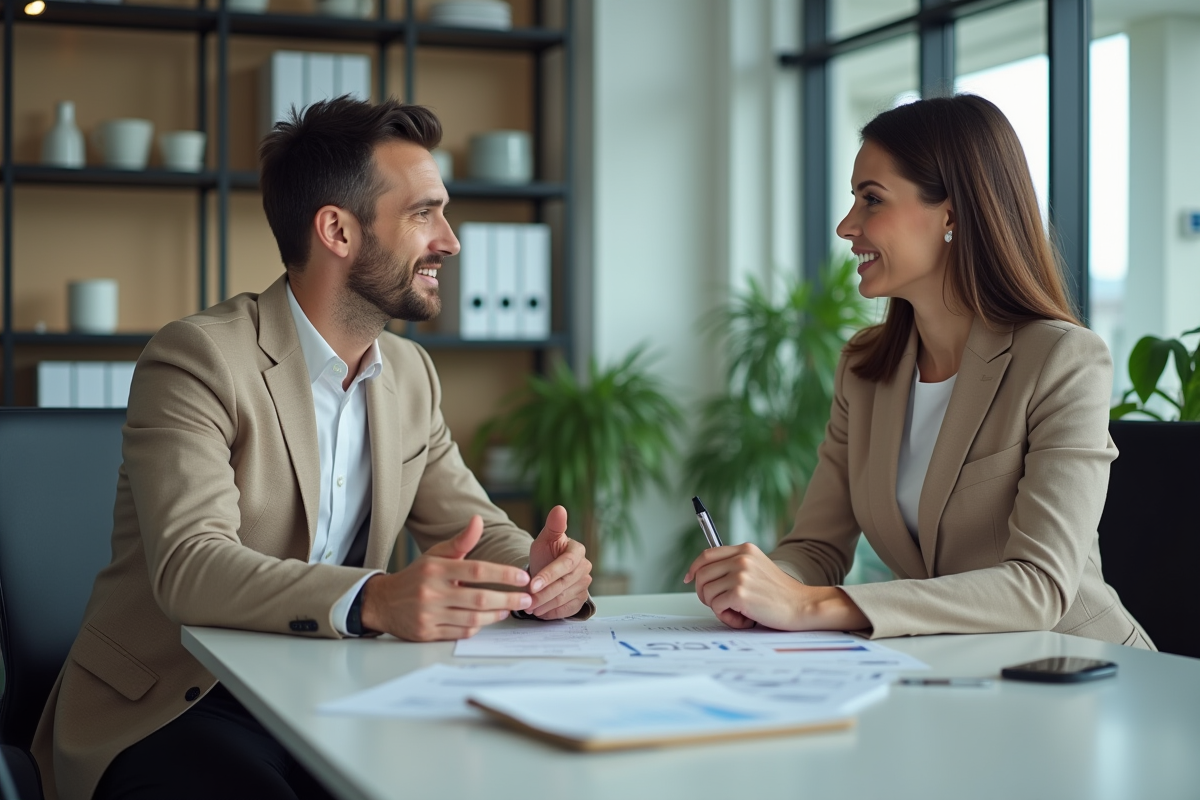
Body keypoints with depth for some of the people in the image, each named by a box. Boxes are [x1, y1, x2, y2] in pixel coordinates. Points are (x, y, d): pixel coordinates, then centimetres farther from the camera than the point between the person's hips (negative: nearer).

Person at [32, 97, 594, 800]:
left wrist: (540, 568, -16)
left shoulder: (411, 374, 11)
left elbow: (476, 530, 9)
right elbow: (190, 566, -26)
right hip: (170, 714, -5)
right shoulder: (198, 358, -13)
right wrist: (376, 600, -42)